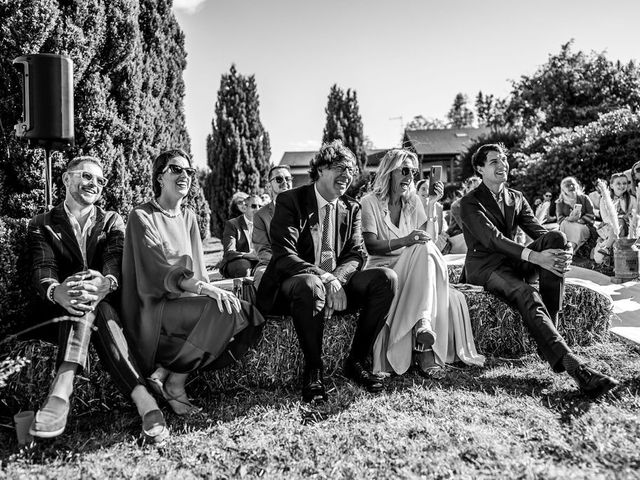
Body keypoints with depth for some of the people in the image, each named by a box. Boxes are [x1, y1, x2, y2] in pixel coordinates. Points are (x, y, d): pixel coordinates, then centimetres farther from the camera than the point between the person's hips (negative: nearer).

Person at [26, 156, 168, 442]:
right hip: (57, 311, -1)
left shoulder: (111, 222, 13)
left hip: (106, 304, 1)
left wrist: (106, 283, -35)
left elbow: (115, 262, -8)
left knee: (90, 304, -34)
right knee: (90, 306, -34)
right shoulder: (41, 225, 11)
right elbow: (43, 270, -9)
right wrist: (57, 292, -36)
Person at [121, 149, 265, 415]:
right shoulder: (142, 216, -6)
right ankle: (174, 383, -12)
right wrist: (205, 288, -32)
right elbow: (159, 272, -19)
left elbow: (196, 267, 10)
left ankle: (164, 371, -9)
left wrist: (206, 288, -11)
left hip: (185, 299, 7)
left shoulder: (188, 217, 16)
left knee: (247, 316, -15)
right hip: (153, 307, -7)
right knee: (224, 310, -29)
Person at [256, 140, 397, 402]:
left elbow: (356, 254, 3)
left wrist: (336, 279, -19)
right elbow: (283, 255, -16)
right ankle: (313, 370, -19)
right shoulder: (290, 201, -7)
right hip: (295, 281, -5)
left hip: (337, 282, 5)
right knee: (309, 284, -40)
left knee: (386, 278, -17)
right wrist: (323, 277, -30)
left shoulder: (351, 207, 10)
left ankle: (356, 361, -8)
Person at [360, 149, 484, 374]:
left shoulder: (413, 201, 16)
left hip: (414, 272, 5)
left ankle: (427, 354, -34)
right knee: (425, 249, -34)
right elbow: (371, 245, -16)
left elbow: (432, 236, 7)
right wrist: (404, 241, -29)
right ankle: (423, 322, -43)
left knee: (452, 298, -27)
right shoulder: (370, 203, 0)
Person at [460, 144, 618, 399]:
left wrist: (564, 252, -21)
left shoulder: (516, 198, 15)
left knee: (556, 237, -21)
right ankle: (575, 368, -42)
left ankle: (549, 328, -24)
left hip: (512, 262, 6)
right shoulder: (470, 203, -7)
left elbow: (537, 230, 2)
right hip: (484, 267, -6)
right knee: (528, 296, -35)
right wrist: (534, 257, -36)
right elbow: (492, 239, -22)